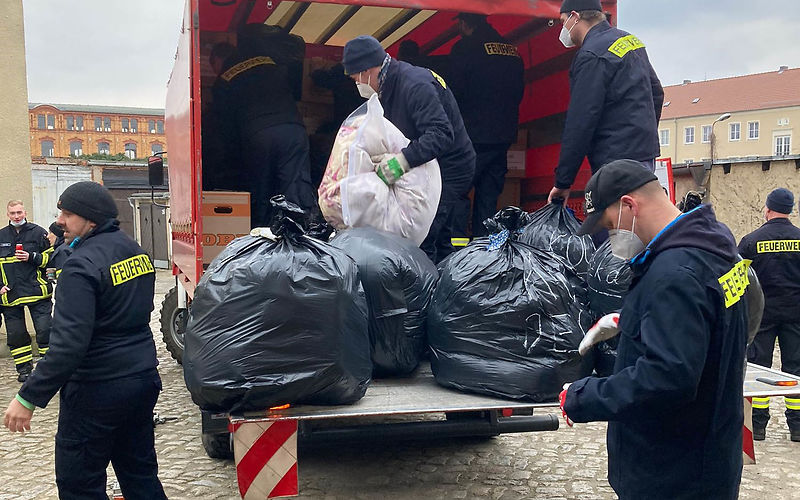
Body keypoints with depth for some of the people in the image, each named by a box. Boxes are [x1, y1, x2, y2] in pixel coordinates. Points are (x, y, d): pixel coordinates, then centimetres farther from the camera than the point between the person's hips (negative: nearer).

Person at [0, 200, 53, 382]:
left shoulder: (38, 232, -1)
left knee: (45, 330, -4)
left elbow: (52, 258, 0)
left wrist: (32, 257, -15)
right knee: (15, 334, 9)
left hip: (37, 292, -3)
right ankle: (24, 369, 22)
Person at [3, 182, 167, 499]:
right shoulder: (134, 250, 8)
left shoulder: (83, 264, -19)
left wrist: (28, 398, -18)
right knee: (140, 472, 18)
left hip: (98, 390, -8)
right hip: (144, 379, 8)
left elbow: (69, 344, -24)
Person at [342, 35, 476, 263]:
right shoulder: (390, 85, 8)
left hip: (450, 170, -11)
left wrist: (403, 160, -44)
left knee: (420, 242, -18)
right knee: (440, 241, 19)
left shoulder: (416, 85, -25)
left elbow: (441, 133, -36)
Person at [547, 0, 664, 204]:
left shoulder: (591, 56, -13)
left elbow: (580, 124, -16)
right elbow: (657, 93, 25)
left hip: (618, 160, -10)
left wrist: (563, 182, -12)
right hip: (646, 153, 10)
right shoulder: (631, 40, 16)